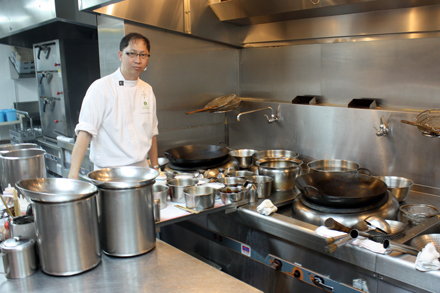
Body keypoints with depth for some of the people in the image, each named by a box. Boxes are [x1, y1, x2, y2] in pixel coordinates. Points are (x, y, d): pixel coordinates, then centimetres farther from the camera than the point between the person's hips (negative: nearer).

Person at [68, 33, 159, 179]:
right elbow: (85, 130, -17)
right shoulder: (101, 88, -10)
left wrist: (155, 167, 15)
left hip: (141, 170, 6)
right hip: (110, 173, -5)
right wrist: (73, 173, -25)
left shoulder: (147, 90, 9)